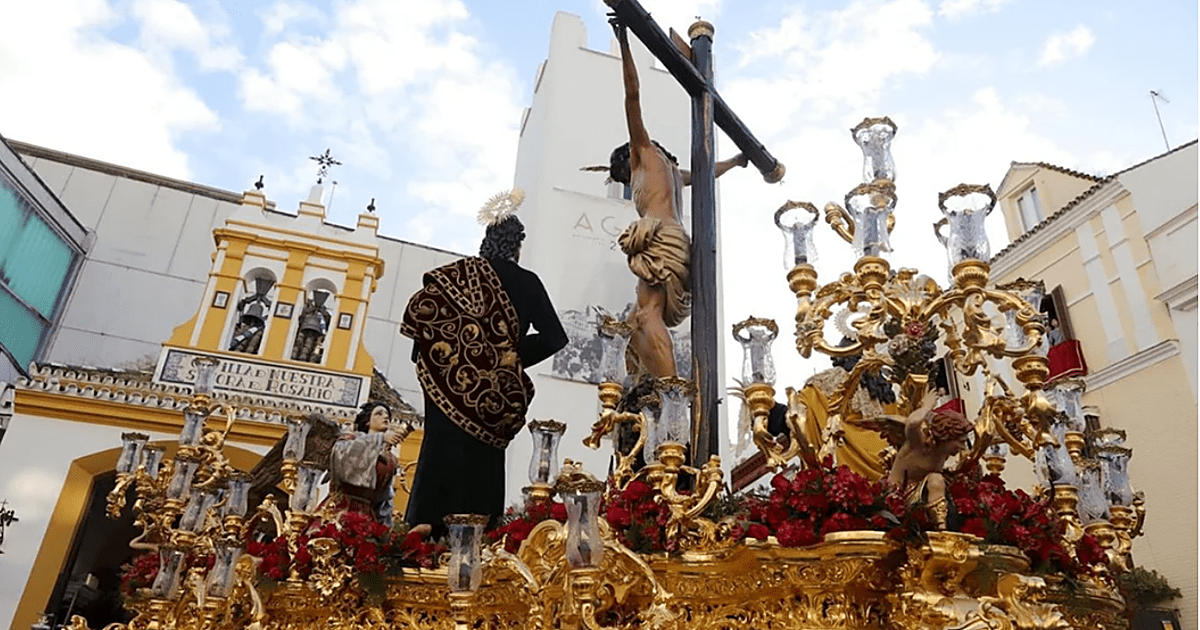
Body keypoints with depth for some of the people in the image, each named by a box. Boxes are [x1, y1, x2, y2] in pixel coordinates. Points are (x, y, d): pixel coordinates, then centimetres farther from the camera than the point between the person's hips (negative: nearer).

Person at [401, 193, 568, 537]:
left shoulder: (463, 273, 1)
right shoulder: (528, 283, 4)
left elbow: (421, 309, -6)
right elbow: (554, 338, 1)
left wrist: (428, 356, 9)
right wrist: (514, 356, 11)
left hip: (452, 386, -1)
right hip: (497, 393, 1)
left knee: (441, 462, 3)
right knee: (483, 469, 9)